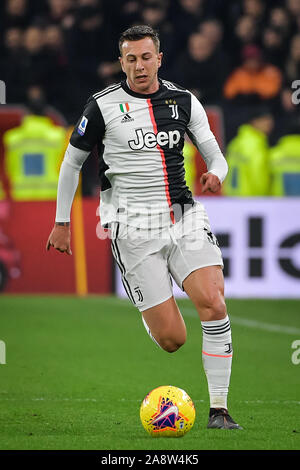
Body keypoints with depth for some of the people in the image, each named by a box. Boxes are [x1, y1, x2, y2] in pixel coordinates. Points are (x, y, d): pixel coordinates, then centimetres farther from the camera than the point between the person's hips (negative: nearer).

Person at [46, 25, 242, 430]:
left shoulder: (184, 102, 8)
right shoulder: (103, 105, 1)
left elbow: (215, 156, 10)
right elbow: (72, 161, 11)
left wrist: (215, 175, -14)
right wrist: (62, 222, 11)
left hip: (184, 216, 3)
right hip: (133, 226, -2)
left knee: (214, 303, -20)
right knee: (171, 339, -8)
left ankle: (219, 411, -11)